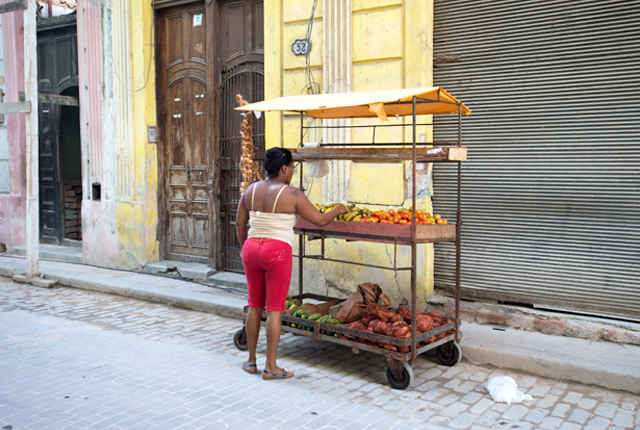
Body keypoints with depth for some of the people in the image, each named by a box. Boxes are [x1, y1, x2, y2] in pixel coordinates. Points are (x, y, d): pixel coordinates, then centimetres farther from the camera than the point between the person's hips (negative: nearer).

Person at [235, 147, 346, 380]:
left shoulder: (251, 190, 7)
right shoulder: (292, 194, -9)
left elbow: (239, 224, 11)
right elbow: (320, 220, -3)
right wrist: (338, 210, 16)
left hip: (252, 248, 6)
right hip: (277, 251, -6)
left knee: (254, 306, 15)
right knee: (274, 309, 1)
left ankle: (251, 360, 25)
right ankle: (270, 367, 7)